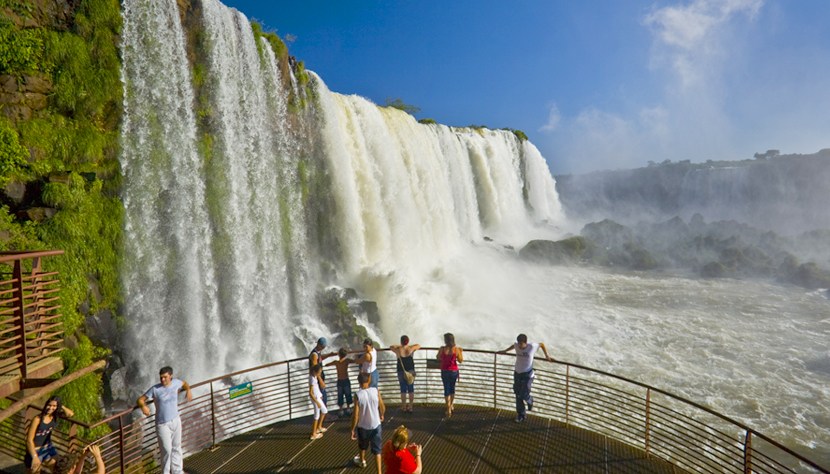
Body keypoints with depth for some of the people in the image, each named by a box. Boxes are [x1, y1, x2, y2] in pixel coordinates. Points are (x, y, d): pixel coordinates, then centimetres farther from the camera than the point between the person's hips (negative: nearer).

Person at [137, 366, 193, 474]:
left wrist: (188, 390, -1)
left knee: (176, 448, 16)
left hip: (176, 421, 4)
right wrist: (143, 406, -30)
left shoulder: (175, 383, -4)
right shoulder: (155, 389, -15)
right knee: (167, 450, -6)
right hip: (162, 424, -4)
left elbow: (184, 383, 17)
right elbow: (140, 400, -10)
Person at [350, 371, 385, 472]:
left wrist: (353, 429, -4)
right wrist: (381, 416, 19)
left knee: (363, 446, 27)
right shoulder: (376, 391, -13)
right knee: (377, 449, 13)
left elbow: (355, 415, -16)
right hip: (376, 425, 0)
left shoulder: (358, 395, -19)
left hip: (363, 426, 0)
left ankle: (362, 461, 53)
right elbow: (382, 407, -2)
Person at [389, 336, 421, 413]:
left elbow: (390, 347, 10)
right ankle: (410, 407, 13)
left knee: (403, 390, 8)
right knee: (411, 389, 10)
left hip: (401, 372, 0)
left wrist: (399, 346, 21)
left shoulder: (398, 350, -12)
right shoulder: (411, 349, -10)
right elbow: (419, 345, 9)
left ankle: (404, 408, 14)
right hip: (410, 371, 1)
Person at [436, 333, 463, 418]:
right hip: (454, 371, 2)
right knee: (452, 388, 22)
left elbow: (438, 358, 0)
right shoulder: (456, 349, -11)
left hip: (445, 372, -2)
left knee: (446, 389, 8)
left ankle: (448, 410, 7)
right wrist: (461, 352, 14)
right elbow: (460, 360, 0)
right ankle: (451, 405, 39)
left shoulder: (442, 349, -15)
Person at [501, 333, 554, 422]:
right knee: (518, 395, 9)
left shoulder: (532, 346, -19)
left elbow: (542, 344, 1)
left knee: (524, 395, -7)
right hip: (517, 373, 4)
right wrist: (505, 351, 29)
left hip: (527, 374, -4)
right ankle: (521, 415, 26)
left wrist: (547, 356, 4)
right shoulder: (516, 345, -9)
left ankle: (530, 401, 30)